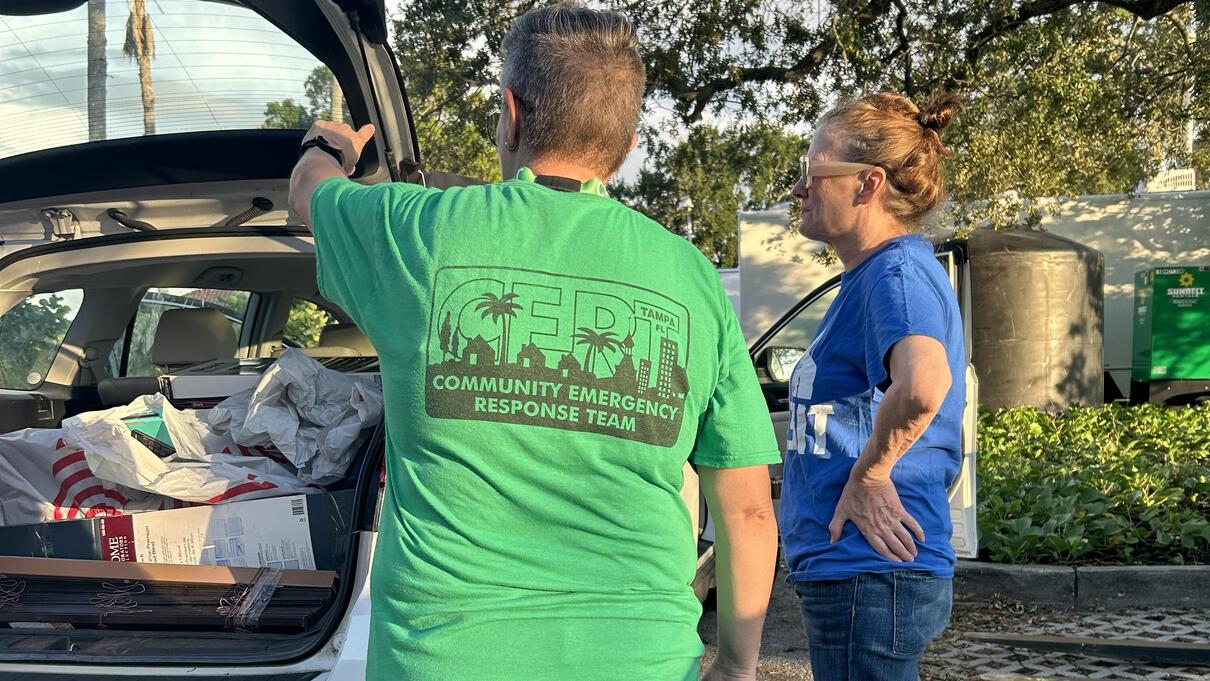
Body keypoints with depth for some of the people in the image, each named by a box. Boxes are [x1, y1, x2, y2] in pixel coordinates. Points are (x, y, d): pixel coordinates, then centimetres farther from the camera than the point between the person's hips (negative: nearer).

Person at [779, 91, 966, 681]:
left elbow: (922, 385, -37)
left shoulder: (899, 273, -17)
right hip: (843, 570, 10)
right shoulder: (867, 279, 15)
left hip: (870, 578, -10)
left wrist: (868, 475, -23)